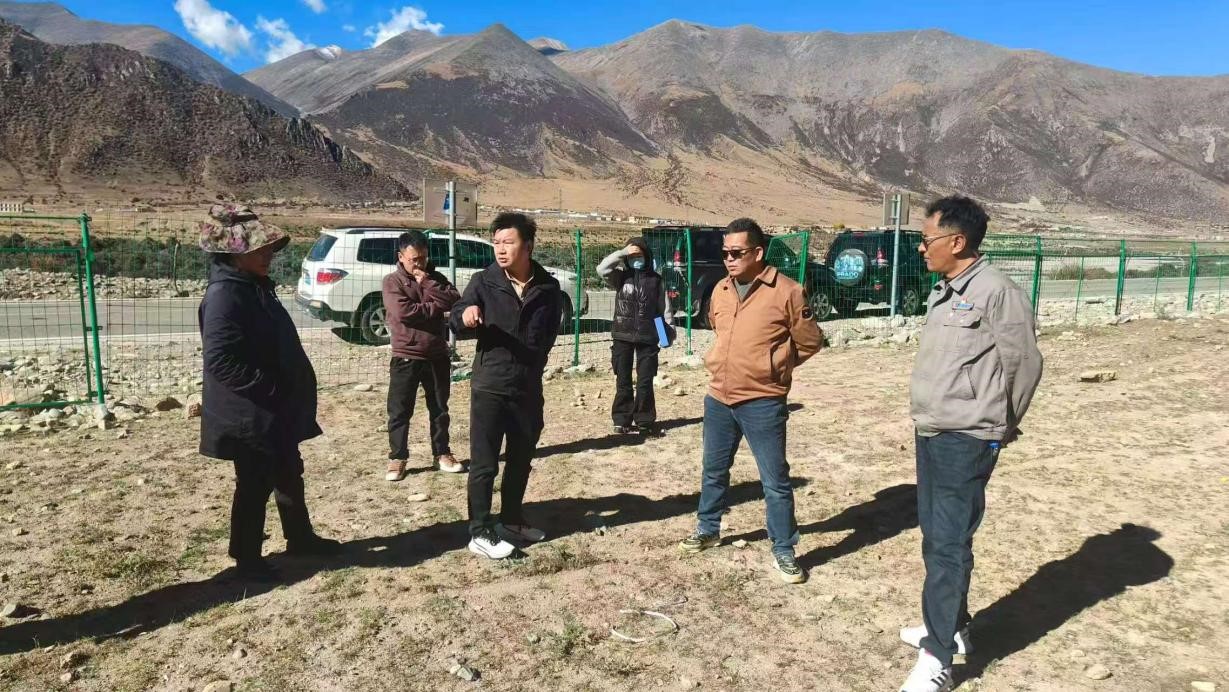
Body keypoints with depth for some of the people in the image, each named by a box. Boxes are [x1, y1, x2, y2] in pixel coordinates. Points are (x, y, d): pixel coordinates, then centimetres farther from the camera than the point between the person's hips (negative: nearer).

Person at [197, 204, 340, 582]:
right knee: (255, 486, 4)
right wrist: (269, 389, -23)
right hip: (250, 415, -10)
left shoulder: (255, 286, 10)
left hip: (277, 410, 10)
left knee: (289, 475, 21)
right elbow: (221, 361, -29)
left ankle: (300, 538, 37)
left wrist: (284, 395, 15)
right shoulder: (224, 295, -21)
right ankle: (247, 559, 21)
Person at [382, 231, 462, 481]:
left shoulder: (435, 278, 8)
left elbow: (454, 301, -8)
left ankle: (442, 453, 26)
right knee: (399, 411, 4)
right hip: (406, 357, -3)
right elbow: (403, 312, -20)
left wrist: (427, 282, -14)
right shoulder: (392, 281, -4)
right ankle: (397, 458, 17)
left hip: (438, 356, 4)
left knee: (439, 409, 13)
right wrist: (437, 306, -11)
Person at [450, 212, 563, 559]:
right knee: (484, 464, 0)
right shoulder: (483, 282, -6)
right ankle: (480, 532, 11)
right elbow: (457, 325, -8)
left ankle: (512, 521, 32)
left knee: (521, 460, 16)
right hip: (489, 387, -4)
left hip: (529, 388, 4)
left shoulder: (548, 287, 1)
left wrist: (535, 362, 12)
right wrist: (466, 316, -30)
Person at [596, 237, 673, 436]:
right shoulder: (621, 276, 4)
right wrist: (622, 252, -17)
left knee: (645, 381, 3)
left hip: (647, 337, 0)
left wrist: (670, 328, -2)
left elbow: (664, 307, 7)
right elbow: (602, 269, -14)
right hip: (622, 337, 0)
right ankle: (622, 420, 14)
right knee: (623, 381, 6)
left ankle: (645, 421, 11)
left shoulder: (655, 279, 5)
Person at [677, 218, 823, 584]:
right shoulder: (720, 290, 6)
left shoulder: (786, 291, -12)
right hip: (718, 399, 6)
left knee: (775, 481, 4)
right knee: (714, 471, 20)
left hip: (762, 404, -6)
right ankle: (708, 529, 39)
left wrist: (770, 367, 2)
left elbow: (809, 341, -3)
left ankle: (784, 551, 18)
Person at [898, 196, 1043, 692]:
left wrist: (999, 426, 0)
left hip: (966, 441, -9)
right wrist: (931, 419, 14)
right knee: (934, 537, 18)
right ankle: (951, 627, 34)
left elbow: (1025, 364, -12)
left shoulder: (996, 291, -15)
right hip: (930, 433, 9)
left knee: (948, 545, -4)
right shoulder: (945, 291, 11)